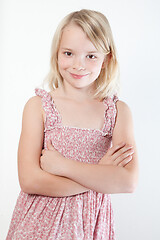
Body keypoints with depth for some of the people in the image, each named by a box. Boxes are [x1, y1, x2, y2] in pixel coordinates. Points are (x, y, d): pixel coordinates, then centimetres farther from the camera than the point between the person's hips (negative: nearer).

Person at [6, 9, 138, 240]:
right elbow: (29, 181, -17)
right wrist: (101, 175, -17)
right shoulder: (38, 106, -8)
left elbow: (129, 181, -16)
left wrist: (62, 165, -18)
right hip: (40, 221, -1)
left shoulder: (118, 111, -4)